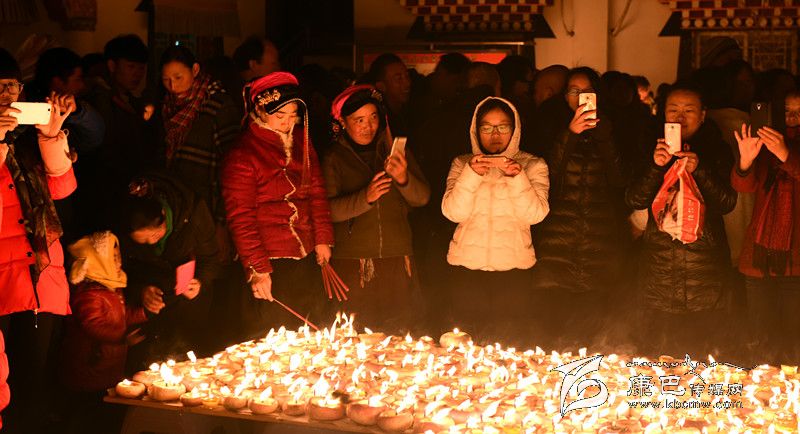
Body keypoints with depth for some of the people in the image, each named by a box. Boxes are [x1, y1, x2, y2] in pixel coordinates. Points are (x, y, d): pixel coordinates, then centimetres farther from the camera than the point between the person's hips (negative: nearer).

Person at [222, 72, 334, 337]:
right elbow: (240, 219, -12)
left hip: (307, 261, 6)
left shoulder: (302, 143, 12)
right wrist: (257, 269, -17)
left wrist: (323, 238, 8)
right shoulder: (242, 156, -9)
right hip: (270, 266, -6)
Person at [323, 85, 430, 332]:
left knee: (400, 332, -1)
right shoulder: (335, 158, 4)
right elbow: (329, 209, -7)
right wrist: (365, 198, -22)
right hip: (352, 262, -3)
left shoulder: (395, 151, 14)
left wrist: (404, 179, -13)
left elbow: (422, 198, 7)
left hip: (397, 259, 3)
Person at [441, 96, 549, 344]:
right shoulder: (462, 164, 10)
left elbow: (535, 214, -7)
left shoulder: (533, 165, 8)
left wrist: (517, 176, -19)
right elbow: (453, 212, -4)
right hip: (468, 266, 1)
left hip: (514, 268, -1)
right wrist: (471, 174, -16)